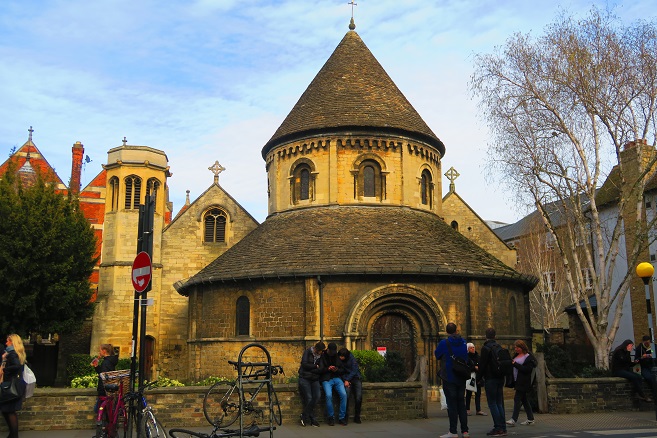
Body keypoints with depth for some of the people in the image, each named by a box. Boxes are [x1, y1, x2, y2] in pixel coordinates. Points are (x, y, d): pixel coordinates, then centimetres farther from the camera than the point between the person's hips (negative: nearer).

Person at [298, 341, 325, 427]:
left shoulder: (321, 355, 8)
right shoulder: (308, 352, -3)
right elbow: (304, 364, -13)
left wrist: (310, 368, -10)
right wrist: (316, 367, -7)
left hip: (314, 379, 4)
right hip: (304, 378, -4)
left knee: (317, 396, -14)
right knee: (308, 398, -11)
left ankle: (304, 415, -1)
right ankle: (312, 419, 5)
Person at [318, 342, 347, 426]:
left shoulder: (338, 357, 15)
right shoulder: (322, 357, 5)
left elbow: (343, 370, 16)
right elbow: (320, 370, -2)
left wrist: (337, 370, -5)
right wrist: (327, 369, -20)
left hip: (337, 378, 3)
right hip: (326, 379, -3)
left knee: (344, 394, -22)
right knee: (328, 395, -29)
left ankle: (341, 417, -9)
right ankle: (331, 418, -10)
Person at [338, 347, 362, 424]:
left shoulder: (352, 359, -10)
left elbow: (354, 371, -10)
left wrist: (347, 380, -17)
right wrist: (345, 380, -12)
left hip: (356, 377, -1)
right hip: (346, 378, 1)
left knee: (359, 397, -16)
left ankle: (357, 417, 1)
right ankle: (345, 416, -13)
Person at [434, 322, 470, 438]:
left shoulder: (444, 343, -14)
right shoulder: (463, 343, 3)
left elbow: (437, 356, 0)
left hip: (449, 379, -5)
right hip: (461, 379, 5)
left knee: (452, 405, -1)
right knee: (461, 404, 11)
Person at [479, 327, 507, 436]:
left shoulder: (485, 348, -11)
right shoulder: (499, 347, 10)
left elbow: (482, 364, -13)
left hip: (490, 379, -7)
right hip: (500, 378, 7)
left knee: (492, 403, -4)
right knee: (499, 403, 11)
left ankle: (498, 428, -7)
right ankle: (503, 428, 12)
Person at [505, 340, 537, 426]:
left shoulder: (529, 357, -10)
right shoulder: (516, 355, 14)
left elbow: (527, 369, -18)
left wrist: (515, 364, -20)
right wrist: (511, 363, -6)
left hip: (523, 382, -8)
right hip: (517, 381, 8)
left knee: (517, 398, -10)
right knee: (524, 399, 12)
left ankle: (514, 419, -10)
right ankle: (530, 418, 21)